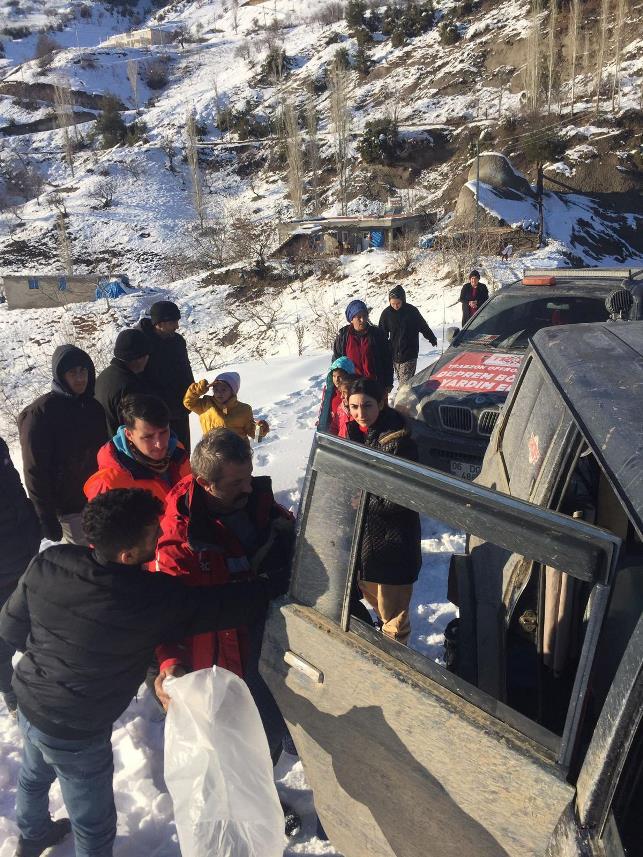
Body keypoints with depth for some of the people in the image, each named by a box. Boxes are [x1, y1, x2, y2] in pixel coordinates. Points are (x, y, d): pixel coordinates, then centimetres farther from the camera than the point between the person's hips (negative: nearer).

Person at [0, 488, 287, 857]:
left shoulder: (46, 563, -18)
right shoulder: (152, 599, -34)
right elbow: (225, 605, -28)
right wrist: (283, 580, -17)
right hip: (75, 733, -7)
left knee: (35, 776, 36)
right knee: (95, 824, 20)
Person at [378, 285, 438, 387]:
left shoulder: (412, 311, -4)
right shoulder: (386, 313, 1)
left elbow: (423, 326, 9)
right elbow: (382, 334, 9)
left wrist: (432, 339, 21)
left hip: (409, 353, -3)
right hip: (394, 353, 3)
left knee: (405, 382, -12)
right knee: (401, 381, 8)